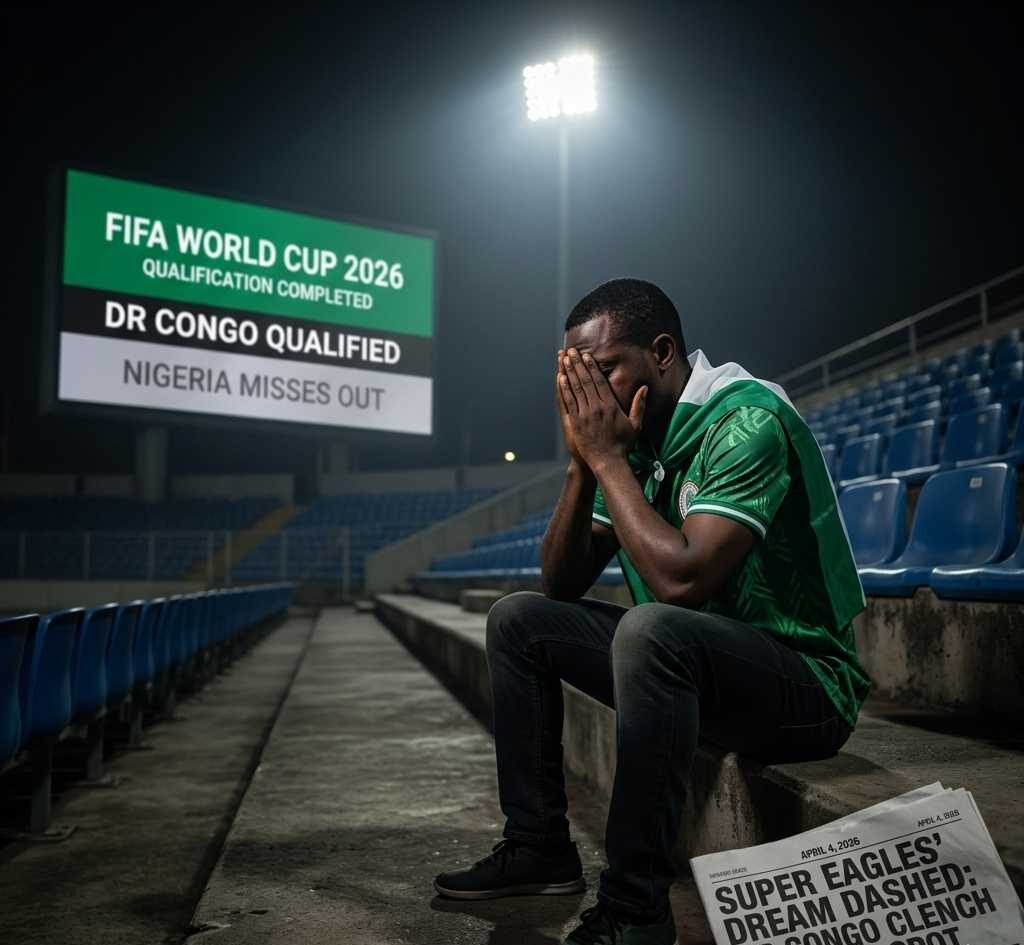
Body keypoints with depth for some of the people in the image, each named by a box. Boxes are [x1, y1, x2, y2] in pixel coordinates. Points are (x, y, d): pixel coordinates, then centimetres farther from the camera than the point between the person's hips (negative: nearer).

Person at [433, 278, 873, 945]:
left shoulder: (748, 420, -21)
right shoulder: (634, 438, 4)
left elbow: (681, 579, -32)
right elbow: (561, 584, 5)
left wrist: (607, 457, -22)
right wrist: (583, 462, -9)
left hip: (805, 680, -8)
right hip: (693, 663, 8)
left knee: (651, 628, -37)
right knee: (519, 620, 6)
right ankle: (538, 846, 9)